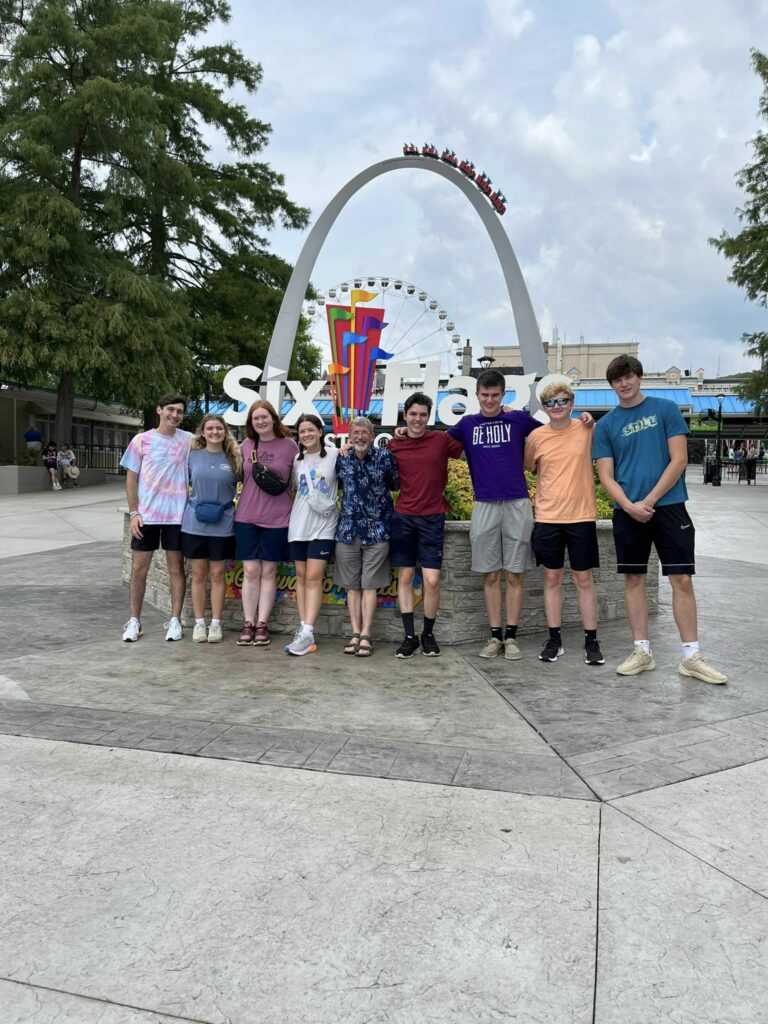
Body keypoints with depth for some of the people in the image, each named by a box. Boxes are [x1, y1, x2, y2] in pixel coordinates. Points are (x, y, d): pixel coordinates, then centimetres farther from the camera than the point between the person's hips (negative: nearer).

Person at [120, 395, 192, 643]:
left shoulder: (189, 440, 2)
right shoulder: (141, 440, 1)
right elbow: (131, 478, 3)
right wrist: (133, 512, -5)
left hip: (177, 515, 0)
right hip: (146, 515, 0)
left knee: (176, 567, 5)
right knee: (139, 568, 4)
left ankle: (175, 620, 14)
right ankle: (134, 621, 16)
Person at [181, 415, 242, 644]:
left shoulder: (234, 457, 1)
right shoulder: (193, 456, 5)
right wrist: (191, 504, 7)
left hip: (222, 525, -1)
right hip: (194, 524, 1)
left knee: (217, 574, 5)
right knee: (198, 574, 6)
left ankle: (216, 623, 13)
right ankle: (199, 623, 15)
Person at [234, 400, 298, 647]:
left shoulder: (289, 445, -1)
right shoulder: (246, 445, 6)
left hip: (276, 519, -2)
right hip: (246, 517, 2)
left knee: (268, 572, 5)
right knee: (250, 571, 3)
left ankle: (262, 624, 11)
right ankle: (248, 624, 10)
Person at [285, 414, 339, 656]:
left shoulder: (334, 455, -2)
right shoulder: (297, 460, 10)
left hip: (323, 525, -4)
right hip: (299, 524, 4)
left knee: (314, 577, -9)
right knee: (301, 577, 6)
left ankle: (307, 634, -11)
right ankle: (303, 628, 11)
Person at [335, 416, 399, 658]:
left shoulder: (385, 457, -3)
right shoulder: (342, 460, 5)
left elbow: (396, 484, 8)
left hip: (377, 531, -3)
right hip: (348, 531, 3)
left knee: (369, 585, 1)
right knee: (352, 585, 6)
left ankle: (366, 636, 6)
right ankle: (355, 634, 14)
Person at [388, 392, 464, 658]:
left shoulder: (442, 440, -1)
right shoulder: (395, 444, 4)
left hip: (432, 518, -1)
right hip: (403, 517, 2)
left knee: (432, 580, -4)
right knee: (405, 577, 4)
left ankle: (428, 634, 16)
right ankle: (410, 636, 13)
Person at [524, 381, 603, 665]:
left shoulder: (587, 429, -1)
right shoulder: (537, 436, 1)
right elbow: (526, 467, 14)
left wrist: (592, 423, -4)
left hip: (581, 516, -1)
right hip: (547, 517, 1)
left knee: (584, 580, 5)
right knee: (552, 579, 8)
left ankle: (591, 640, 15)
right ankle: (554, 639, 18)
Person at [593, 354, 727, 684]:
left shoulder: (665, 409, 2)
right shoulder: (606, 425, 7)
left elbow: (679, 461, -3)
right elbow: (606, 476, 3)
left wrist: (649, 501, -11)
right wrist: (629, 506, -14)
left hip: (668, 505, -2)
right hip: (628, 512, 2)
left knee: (682, 579, -2)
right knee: (633, 579, 5)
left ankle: (691, 657, 6)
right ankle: (642, 652, 15)